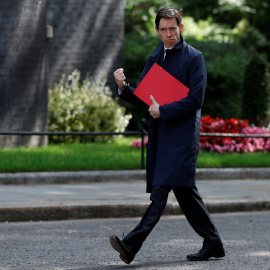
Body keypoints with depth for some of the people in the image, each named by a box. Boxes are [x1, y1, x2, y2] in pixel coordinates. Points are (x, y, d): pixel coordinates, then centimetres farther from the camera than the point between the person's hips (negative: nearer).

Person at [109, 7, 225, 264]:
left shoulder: (193, 57, -3)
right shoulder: (154, 58, 17)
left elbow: (195, 100, -11)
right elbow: (142, 97, 16)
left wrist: (163, 111, -13)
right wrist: (123, 86, -4)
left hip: (182, 132, -8)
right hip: (160, 134, 8)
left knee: (161, 188, -15)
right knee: (184, 190, 11)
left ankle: (132, 244, -24)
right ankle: (212, 245, 19)